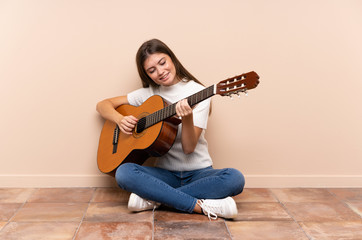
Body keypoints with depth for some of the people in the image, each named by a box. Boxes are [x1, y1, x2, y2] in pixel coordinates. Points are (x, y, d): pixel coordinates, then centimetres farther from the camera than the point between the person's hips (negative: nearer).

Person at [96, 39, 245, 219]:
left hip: (198, 172, -1)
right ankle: (202, 206, -26)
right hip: (165, 172, 1)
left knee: (235, 179, -31)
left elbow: (189, 148, -12)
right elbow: (103, 105, 11)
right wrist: (120, 119, -9)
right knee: (124, 173, -28)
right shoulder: (149, 94, 6)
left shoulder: (198, 92, -4)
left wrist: (187, 119, -31)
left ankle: (154, 198, -24)